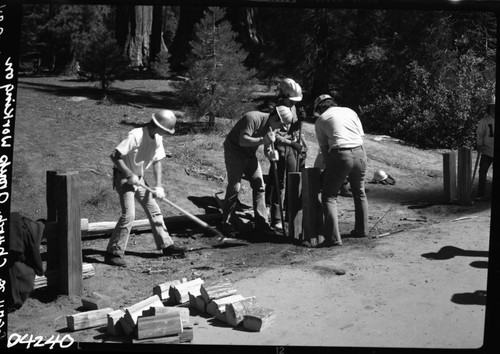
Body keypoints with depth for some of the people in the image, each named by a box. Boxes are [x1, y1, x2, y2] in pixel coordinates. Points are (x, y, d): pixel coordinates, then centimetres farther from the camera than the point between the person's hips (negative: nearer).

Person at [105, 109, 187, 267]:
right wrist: (130, 174, -23)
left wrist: (158, 186, -1)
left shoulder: (157, 138, -2)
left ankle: (166, 245, 24)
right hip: (124, 178, -8)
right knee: (129, 214, -16)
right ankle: (113, 253, -6)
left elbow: (157, 161, 7)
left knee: (154, 210, 12)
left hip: (139, 178, 8)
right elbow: (115, 156, -26)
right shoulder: (135, 136, -27)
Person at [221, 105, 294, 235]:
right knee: (234, 187, -11)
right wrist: (263, 140, -39)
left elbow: (267, 150, 3)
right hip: (234, 150, -8)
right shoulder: (253, 118, -27)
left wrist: (271, 154, -20)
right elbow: (243, 141, -33)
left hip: (250, 154, 8)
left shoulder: (272, 128, -1)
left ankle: (261, 222, 5)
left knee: (259, 185, 1)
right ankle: (227, 222, 2)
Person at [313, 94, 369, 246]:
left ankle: (333, 237, -8)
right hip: (359, 152, 5)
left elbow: (324, 147, 9)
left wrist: (329, 166, 17)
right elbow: (361, 136, 17)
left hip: (340, 155, -5)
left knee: (329, 196, 3)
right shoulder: (350, 111, 21)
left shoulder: (320, 120, 11)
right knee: (359, 193, 24)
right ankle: (361, 229, 35)